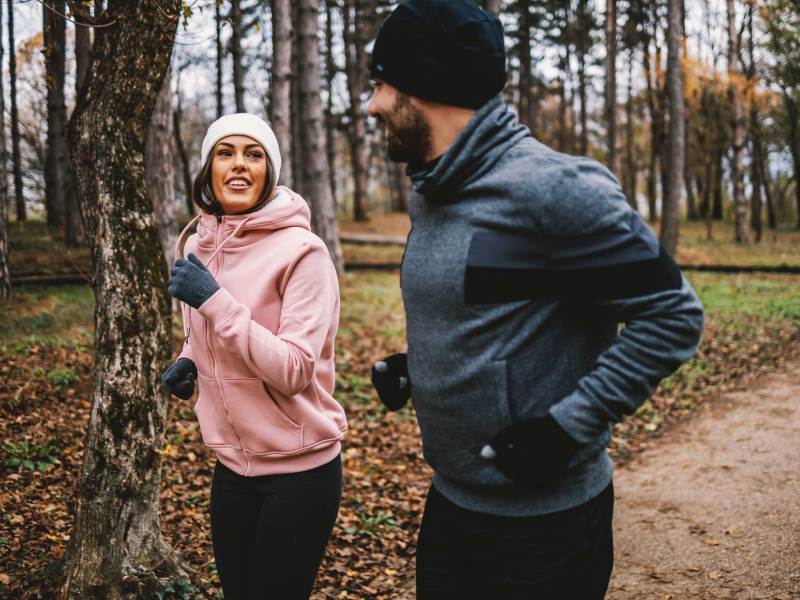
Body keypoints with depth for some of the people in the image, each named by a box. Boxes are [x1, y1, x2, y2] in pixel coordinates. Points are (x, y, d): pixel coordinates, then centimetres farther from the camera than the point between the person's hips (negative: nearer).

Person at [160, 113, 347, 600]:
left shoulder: (302, 251, -18)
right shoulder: (197, 247, 3)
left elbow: (293, 371, -24)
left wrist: (214, 300, -26)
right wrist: (188, 361, 0)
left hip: (298, 471, -6)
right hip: (232, 466, 7)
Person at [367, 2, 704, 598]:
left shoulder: (552, 187, -20)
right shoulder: (428, 195, 6)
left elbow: (673, 315, -18)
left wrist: (571, 424, -22)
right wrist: (413, 367, 5)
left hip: (543, 520, -7)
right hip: (449, 503, 8)